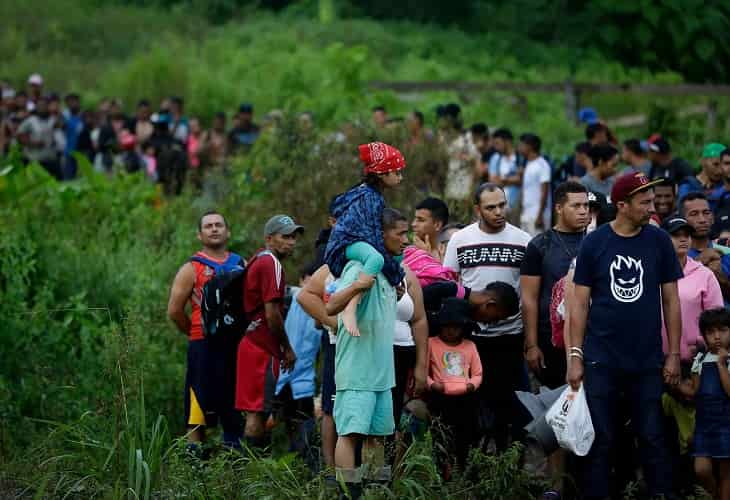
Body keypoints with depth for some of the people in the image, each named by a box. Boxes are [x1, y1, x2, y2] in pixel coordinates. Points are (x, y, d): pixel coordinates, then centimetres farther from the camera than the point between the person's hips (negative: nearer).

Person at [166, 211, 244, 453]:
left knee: (236, 405, 8)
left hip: (236, 344, 4)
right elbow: (175, 310, -1)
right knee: (200, 405, -4)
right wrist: (197, 333, 3)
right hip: (204, 347, -4)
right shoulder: (192, 269, 1)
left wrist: (243, 332, 4)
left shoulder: (241, 265, 13)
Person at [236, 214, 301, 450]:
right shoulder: (271, 264, -13)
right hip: (263, 348, -10)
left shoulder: (257, 260, 18)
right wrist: (287, 349, -8)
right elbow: (272, 313, -17)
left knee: (256, 411, 13)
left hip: (251, 341, 10)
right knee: (257, 411, -8)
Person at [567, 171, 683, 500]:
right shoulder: (594, 243, -2)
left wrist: (674, 353, 2)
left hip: (647, 361, 1)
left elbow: (670, 300, 5)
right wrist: (575, 356, -4)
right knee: (600, 441, 4)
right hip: (602, 361, -1)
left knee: (652, 439, 4)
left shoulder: (659, 242, 1)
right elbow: (580, 303, 0)